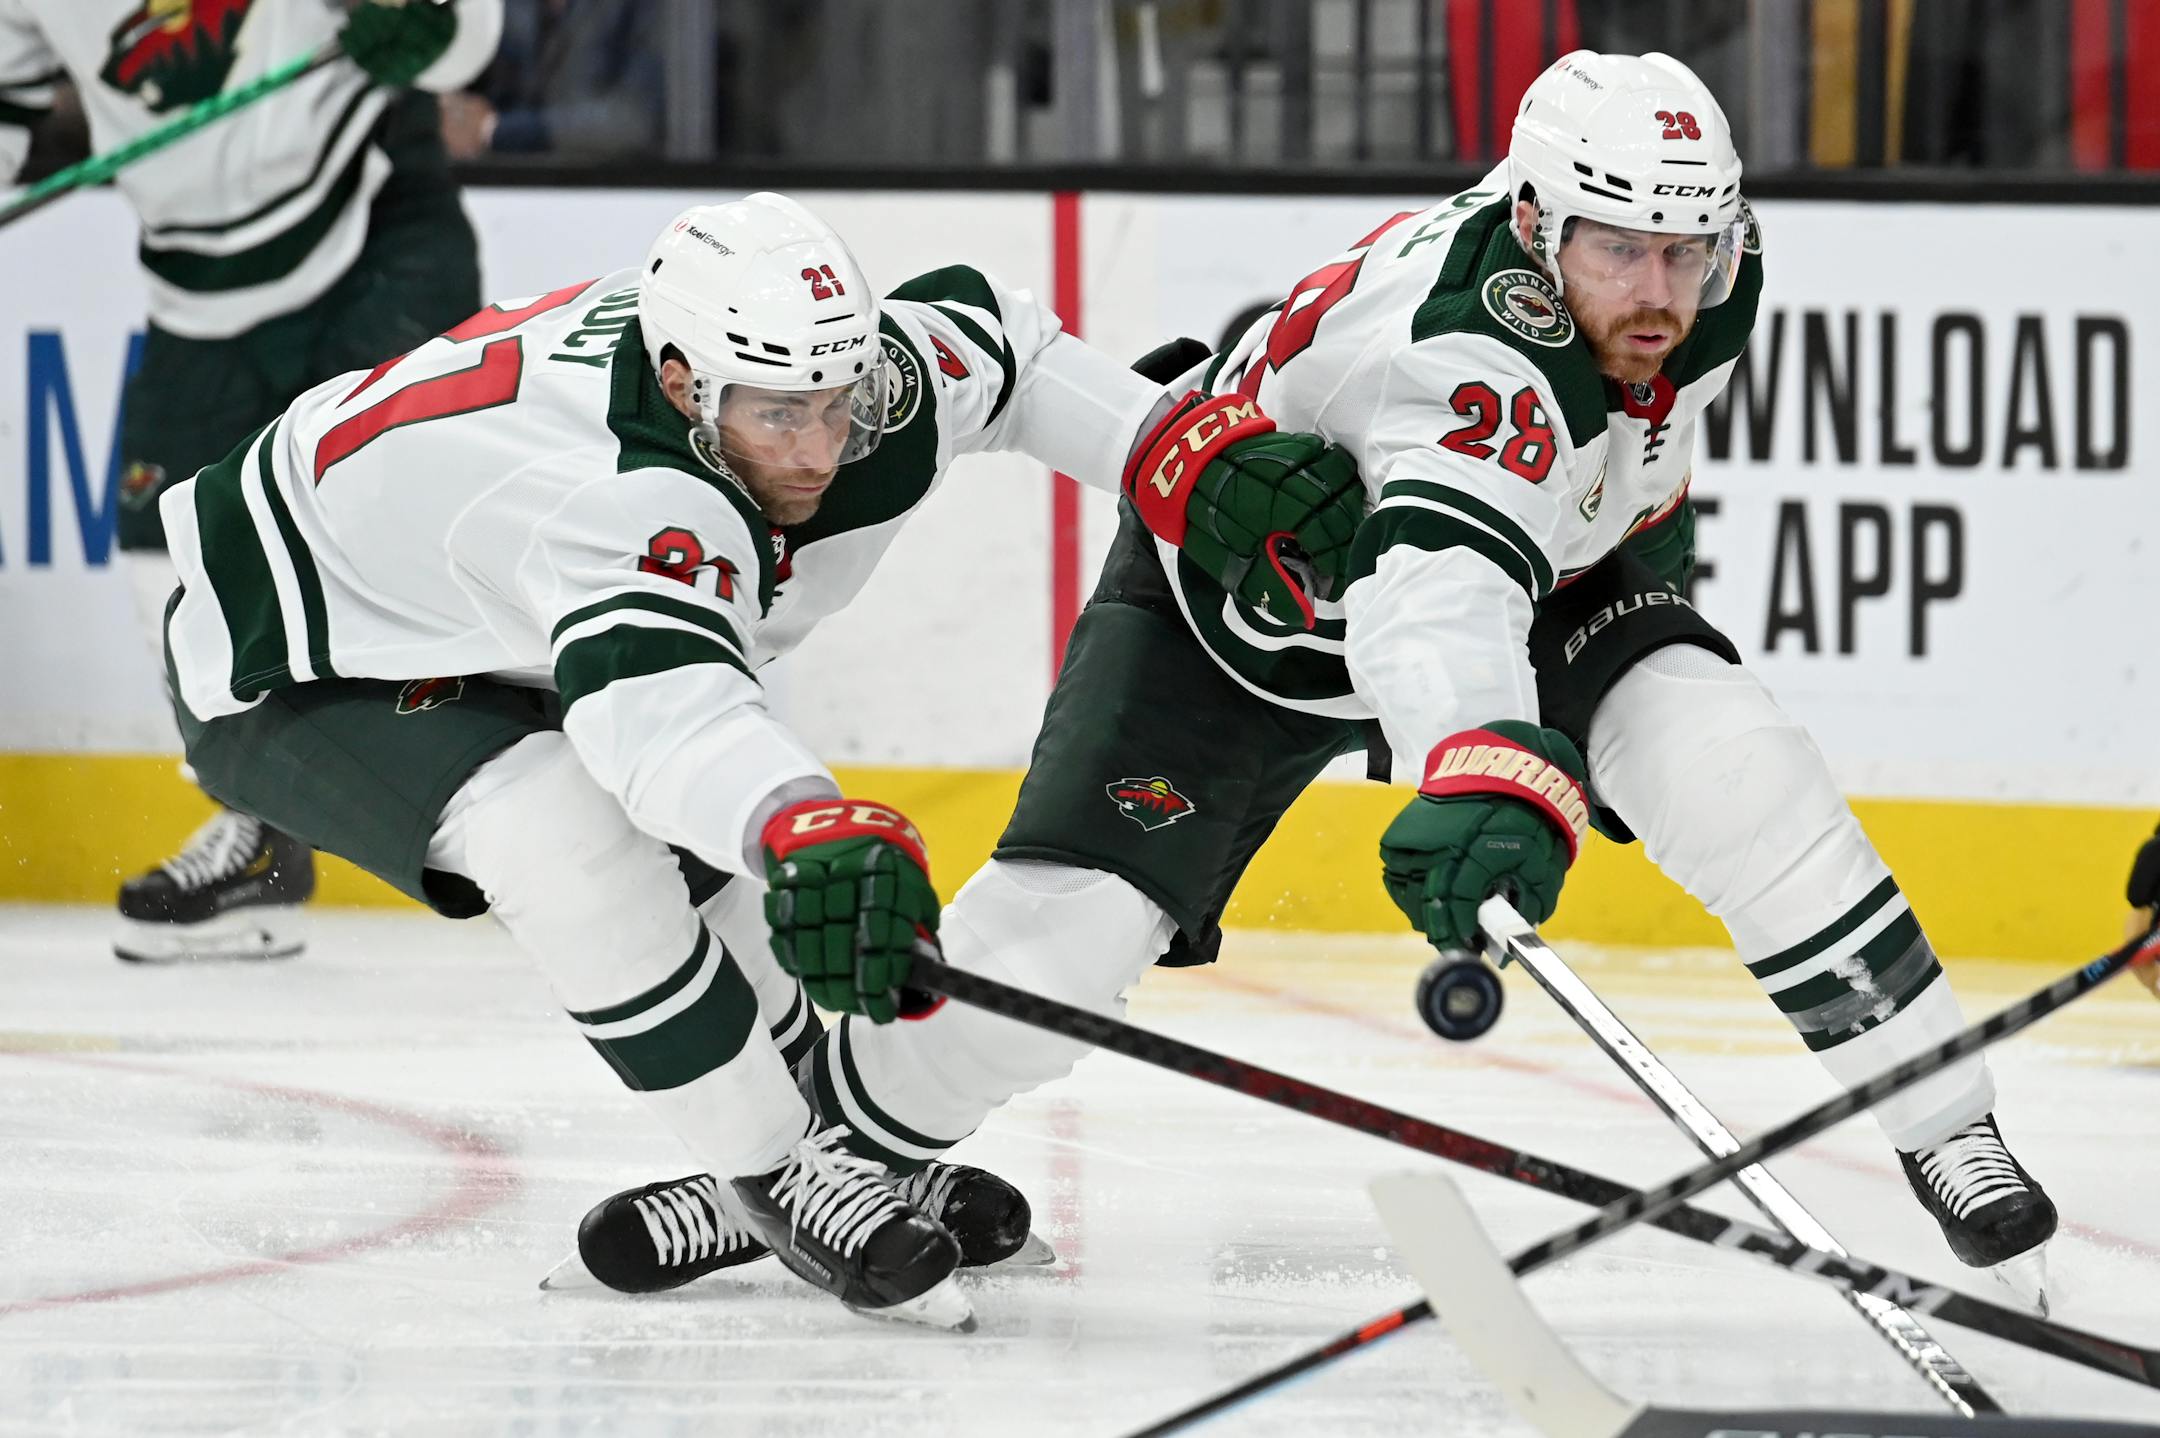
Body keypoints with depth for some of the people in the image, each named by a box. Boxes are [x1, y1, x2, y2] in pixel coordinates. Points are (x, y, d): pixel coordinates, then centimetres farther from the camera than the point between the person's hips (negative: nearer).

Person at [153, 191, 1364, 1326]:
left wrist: (1196, 455, -8)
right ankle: (780, 1175, -17)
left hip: (491, 650, 9)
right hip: (299, 670, -9)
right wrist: (811, 831, -79)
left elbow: (993, 345, 3)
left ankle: (825, 1159, 29)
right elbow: (661, 705, -61)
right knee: (563, 835, -31)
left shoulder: (842, 382, -18)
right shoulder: (620, 495, -43)